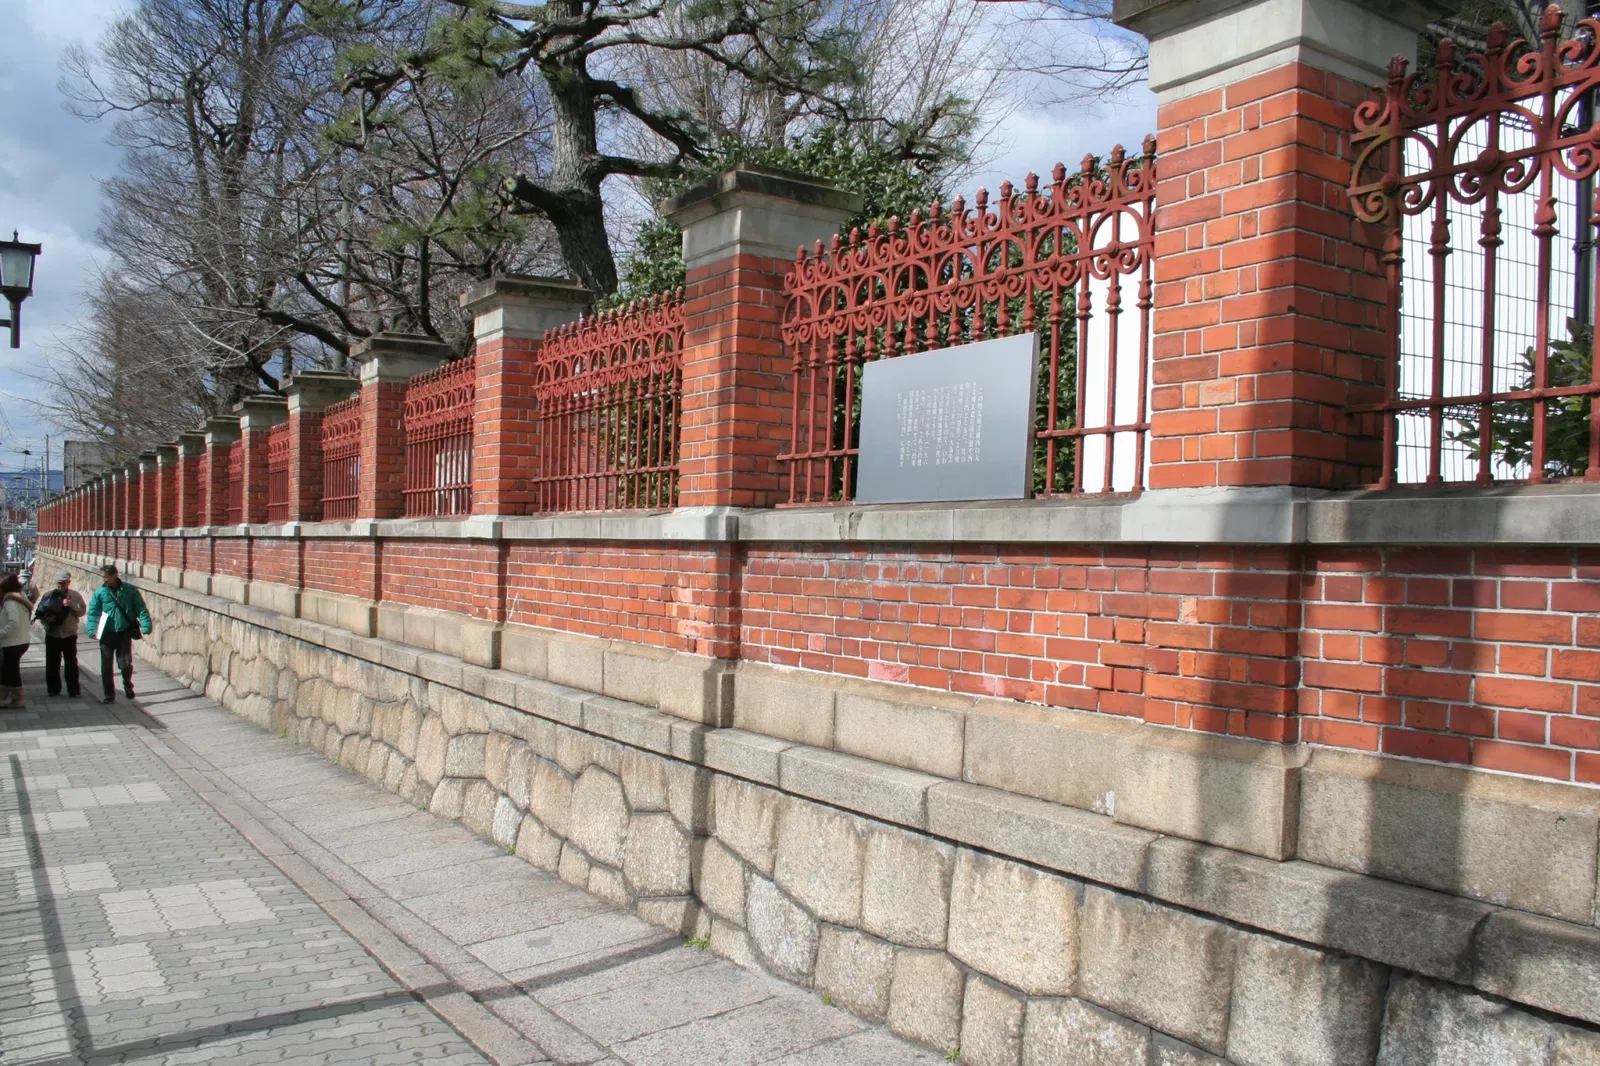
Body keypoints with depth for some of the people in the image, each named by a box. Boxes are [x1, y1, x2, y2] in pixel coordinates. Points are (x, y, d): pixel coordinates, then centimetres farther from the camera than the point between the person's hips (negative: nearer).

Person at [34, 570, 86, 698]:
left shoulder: (75, 595, 2)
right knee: (52, 663, 6)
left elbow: (82, 610, -3)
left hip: (69, 635, -1)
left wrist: (72, 605, -20)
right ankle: (53, 689, 17)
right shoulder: (48, 595, 2)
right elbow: (38, 612, 1)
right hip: (52, 635, 1)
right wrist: (46, 618, -18)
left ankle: (73, 689, 9)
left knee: (71, 663, 3)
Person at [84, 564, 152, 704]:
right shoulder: (100, 592, -3)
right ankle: (109, 694, 19)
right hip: (107, 634, 1)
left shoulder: (129, 590, -4)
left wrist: (145, 626, -15)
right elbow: (93, 612, -3)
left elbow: (140, 609, -4)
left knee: (126, 663, -2)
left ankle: (127, 685, 27)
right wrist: (92, 630, -16)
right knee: (106, 666, 6)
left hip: (125, 633, -1)